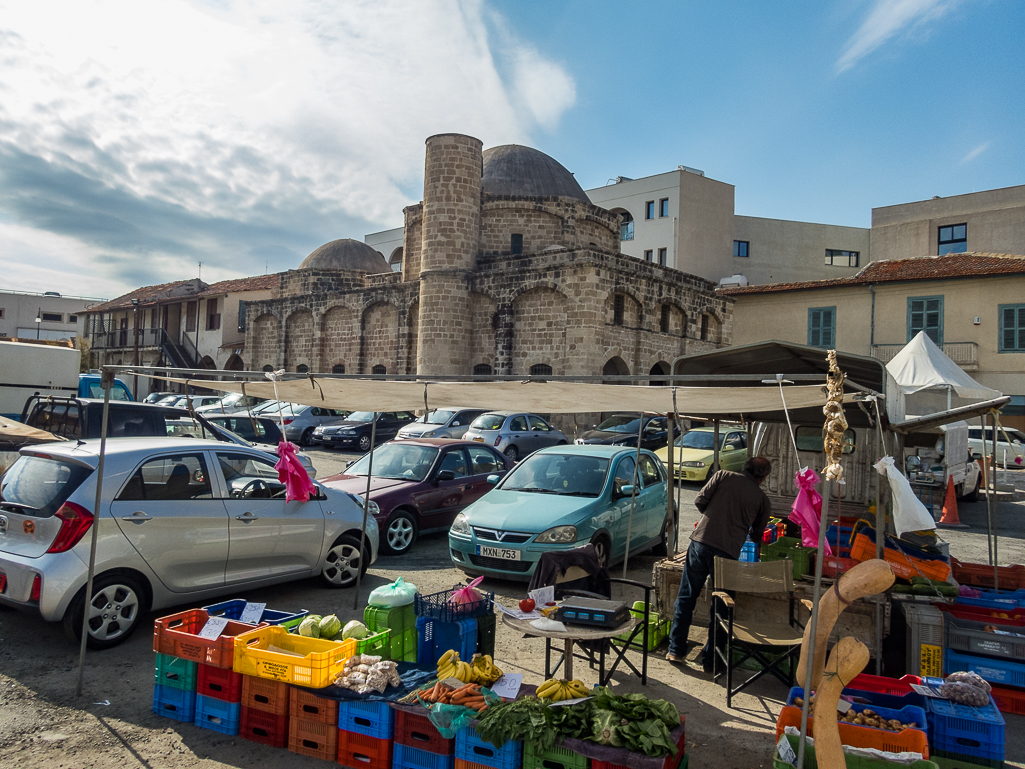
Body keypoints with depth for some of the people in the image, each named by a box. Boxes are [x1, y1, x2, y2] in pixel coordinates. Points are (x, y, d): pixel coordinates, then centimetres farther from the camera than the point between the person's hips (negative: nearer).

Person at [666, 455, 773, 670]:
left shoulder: (723, 476, 8)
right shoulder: (763, 500, 10)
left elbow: (699, 501, 3)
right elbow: (757, 536, 19)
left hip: (701, 542, 0)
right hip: (728, 552, 0)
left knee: (686, 598, 12)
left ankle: (676, 650, 18)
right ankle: (710, 659, 18)